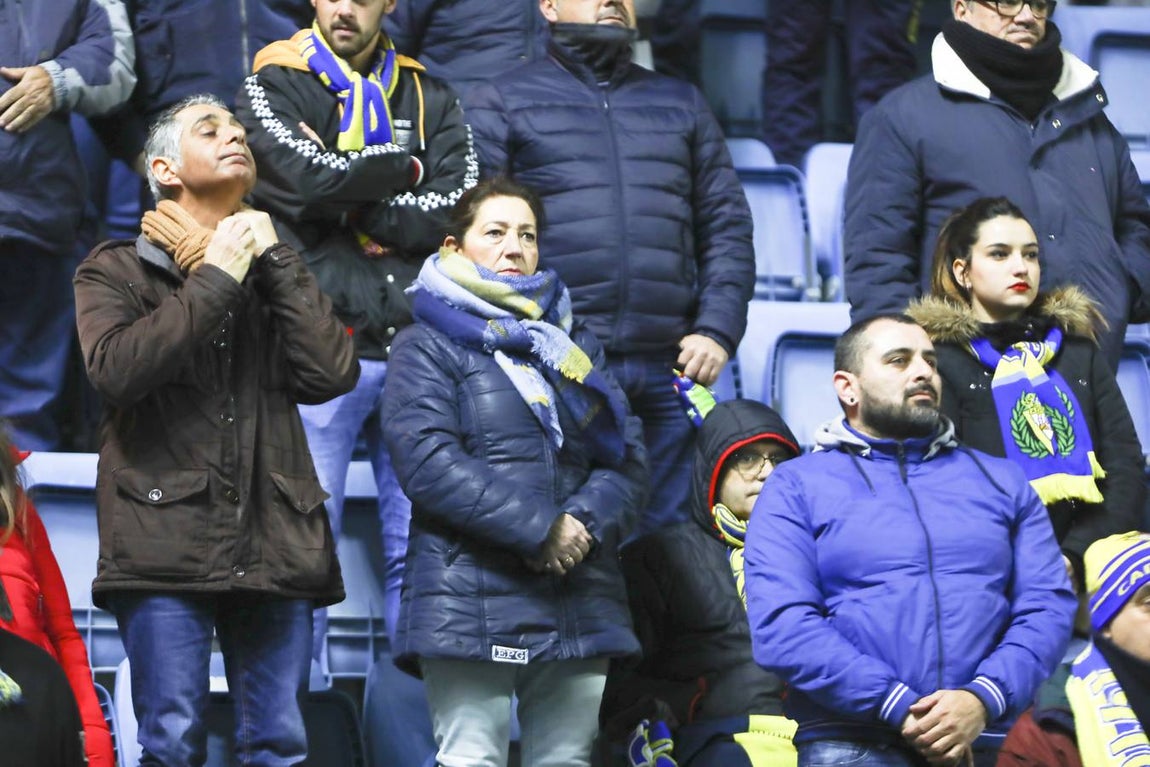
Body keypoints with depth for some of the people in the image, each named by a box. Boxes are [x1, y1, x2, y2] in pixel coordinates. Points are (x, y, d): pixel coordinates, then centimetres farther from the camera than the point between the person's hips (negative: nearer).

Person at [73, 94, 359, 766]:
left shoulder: (277, 274, 22)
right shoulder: (116, 271, 12)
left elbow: (332, 373, 3)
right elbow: (116, 368, -11)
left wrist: (271, 257, 3)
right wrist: (215, 280, -6)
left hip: (274, 548, 4)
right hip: (167, 545, -3)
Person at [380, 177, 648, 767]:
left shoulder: (572, 346, 23)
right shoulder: (429, 346, 5)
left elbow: (628, 457, 12)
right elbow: (427, 462, -11)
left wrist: (587, 523, -10)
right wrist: (537, 530, -16)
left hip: (581, 604, 6)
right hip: (472, 602, -5)